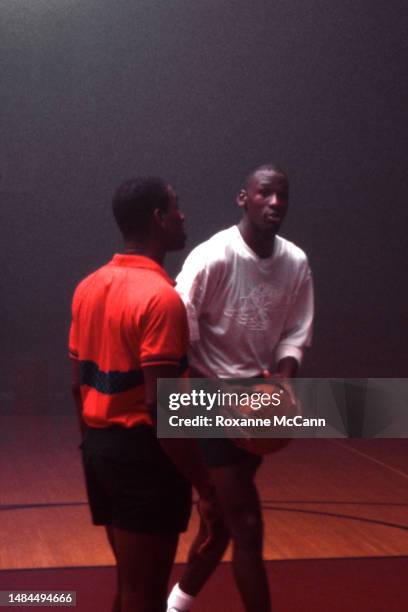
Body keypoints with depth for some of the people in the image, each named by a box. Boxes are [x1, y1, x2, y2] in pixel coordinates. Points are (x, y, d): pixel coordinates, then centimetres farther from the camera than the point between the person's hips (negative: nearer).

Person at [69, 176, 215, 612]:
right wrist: (203, 481, -17)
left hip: (100, 446, 8)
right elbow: (158, 403, -23)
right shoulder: (161, 296, -18)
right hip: (143, 451, -8)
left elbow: (78, 384, 13)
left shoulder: (88, 287, 8)